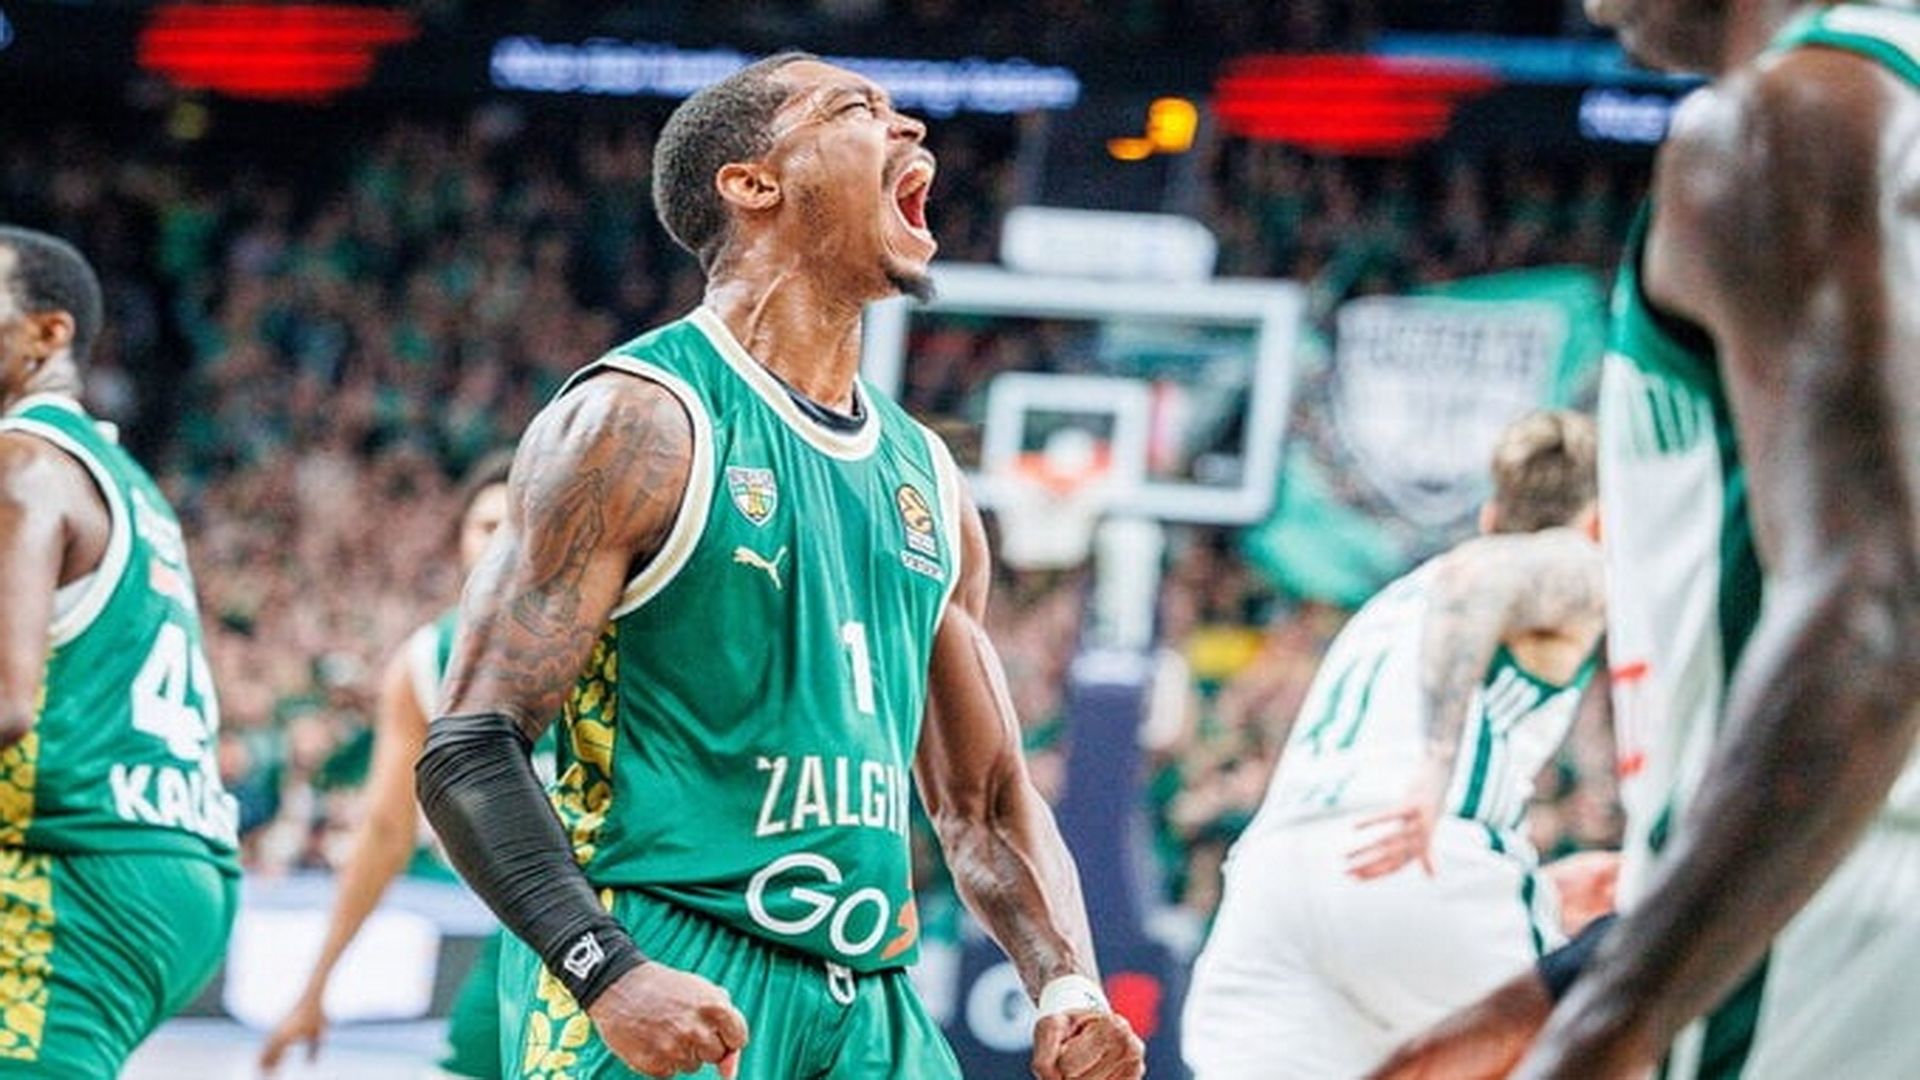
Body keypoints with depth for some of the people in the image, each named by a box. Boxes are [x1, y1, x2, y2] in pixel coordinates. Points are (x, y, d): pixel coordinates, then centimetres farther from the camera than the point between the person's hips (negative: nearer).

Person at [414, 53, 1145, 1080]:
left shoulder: (925, 478, 16)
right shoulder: (640, 422, -5)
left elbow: (987, 802, 21)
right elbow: (469, 751, -10)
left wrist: (1066, 988, 3)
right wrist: (609, 973, -24)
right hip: (665, 989, -6)